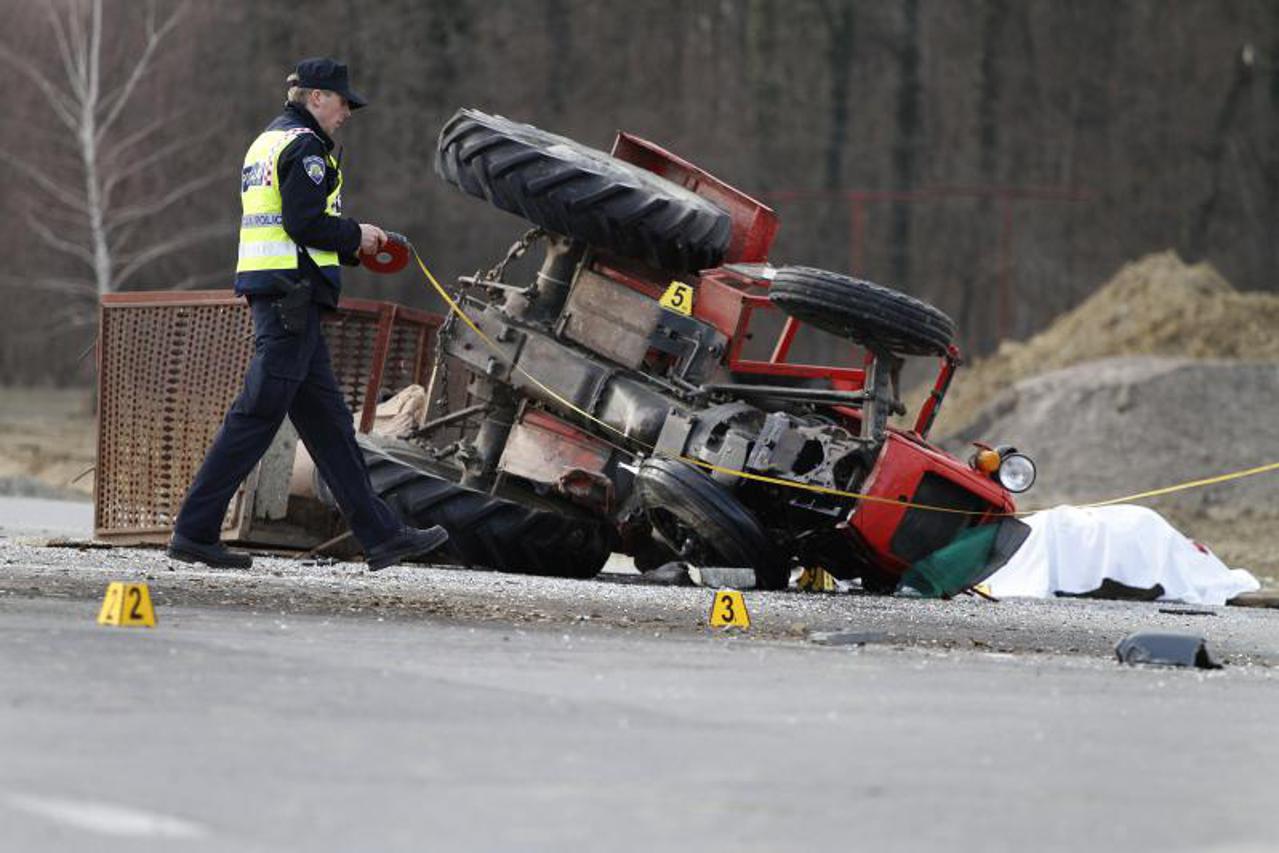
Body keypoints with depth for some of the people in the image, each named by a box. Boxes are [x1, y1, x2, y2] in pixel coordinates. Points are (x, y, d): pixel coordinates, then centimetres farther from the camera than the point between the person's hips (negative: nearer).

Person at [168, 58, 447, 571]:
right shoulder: (304, 146, -9)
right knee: (257, 414, -9)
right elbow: (305, 223, -19)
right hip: (292, 294, -11)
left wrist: (350, 247, 19)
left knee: (328, 420, 9)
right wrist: (355, 236, -3)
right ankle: (194, 531, -8)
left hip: (268, 291, 11)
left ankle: (381, 535, 11)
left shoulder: (267, 142, 22)